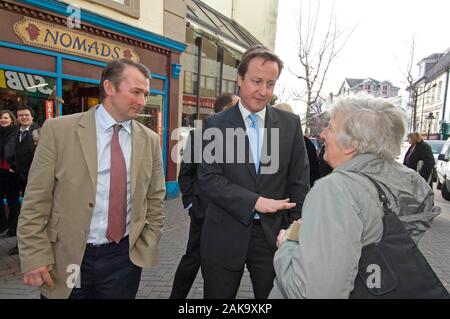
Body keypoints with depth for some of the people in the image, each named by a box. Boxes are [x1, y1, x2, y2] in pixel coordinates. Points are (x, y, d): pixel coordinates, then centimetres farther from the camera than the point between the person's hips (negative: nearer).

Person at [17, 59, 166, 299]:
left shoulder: (150, 140, 0)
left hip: (125, 258, 2)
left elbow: (155, 200, 6)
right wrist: (35, 257, -8)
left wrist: (147, 246, 2)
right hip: (66, 259, -1)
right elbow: (35, 201, -6)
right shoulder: (59, 130, -7)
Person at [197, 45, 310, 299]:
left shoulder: (291, 123, 1)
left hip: (274, 235, 1)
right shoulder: (216, 124, -3)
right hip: (225, 237, 0)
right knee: (218, 295, 15)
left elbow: (299, 181, 2)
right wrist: (255, 202, -19)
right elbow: (207, 178, -10)